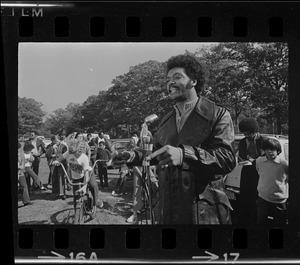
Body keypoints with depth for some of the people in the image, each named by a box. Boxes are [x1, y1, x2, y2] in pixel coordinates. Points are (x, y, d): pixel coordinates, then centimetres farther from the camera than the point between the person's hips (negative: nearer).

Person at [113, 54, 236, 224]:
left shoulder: (218, 115, -6)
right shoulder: (166, 121, 14)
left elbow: (227, 159, -19)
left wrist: (184, 154, -32)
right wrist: (135, 156, 5)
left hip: (204, 212, -5)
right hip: (168, 209, 5)